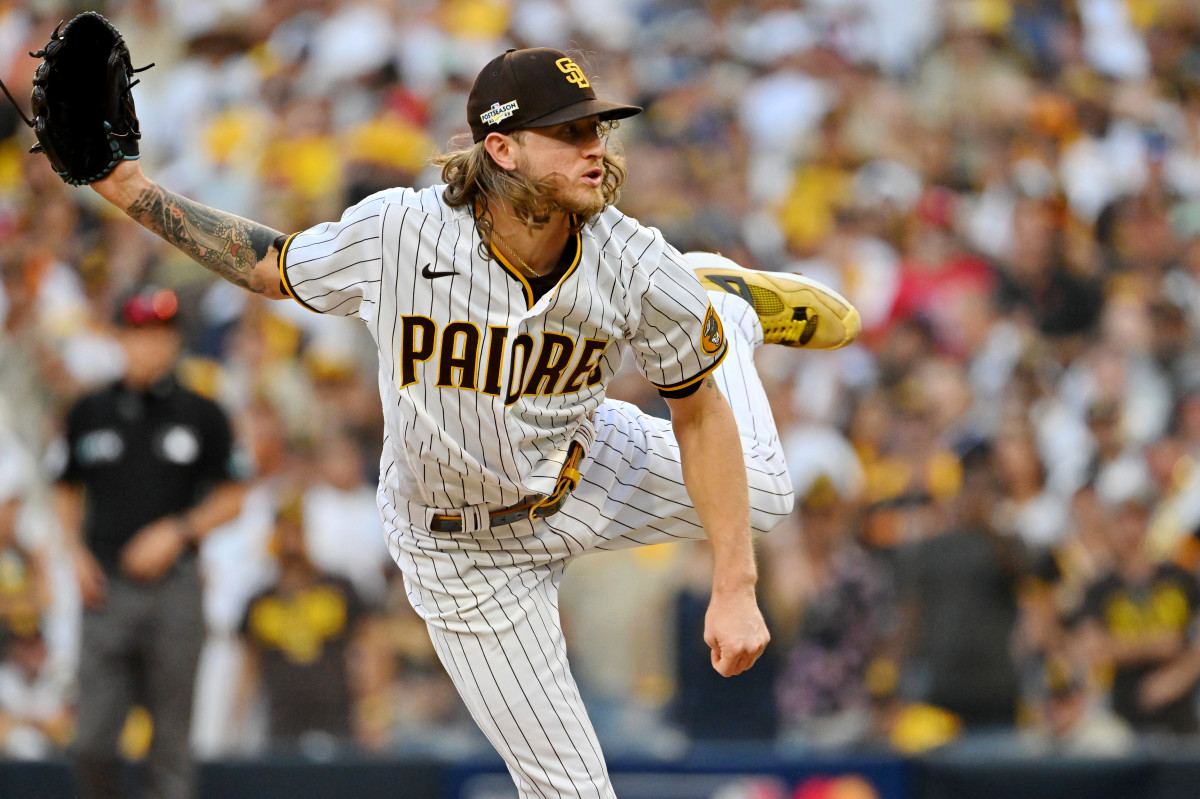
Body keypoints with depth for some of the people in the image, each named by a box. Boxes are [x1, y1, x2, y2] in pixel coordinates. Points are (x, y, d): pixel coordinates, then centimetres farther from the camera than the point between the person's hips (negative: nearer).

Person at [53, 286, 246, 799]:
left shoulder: (201, 416, 5)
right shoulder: (90, 413, 10)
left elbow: (231, 499, 8)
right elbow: (67, 491, 18)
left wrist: (177, 531, -7)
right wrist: (76, 551, 2)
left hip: (172, 586, -1)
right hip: (106, 586, 1)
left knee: (171, 738, 0)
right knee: (93, 742, -6)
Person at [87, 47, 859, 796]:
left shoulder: (636, 267, -26)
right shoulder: (397, 232, -29)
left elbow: (701, 416, -13)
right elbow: (272, 266, -9)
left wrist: (735, 589, -15)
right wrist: (129, 187, -17)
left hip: (588, 478, 2)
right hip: (470, 555, -2)